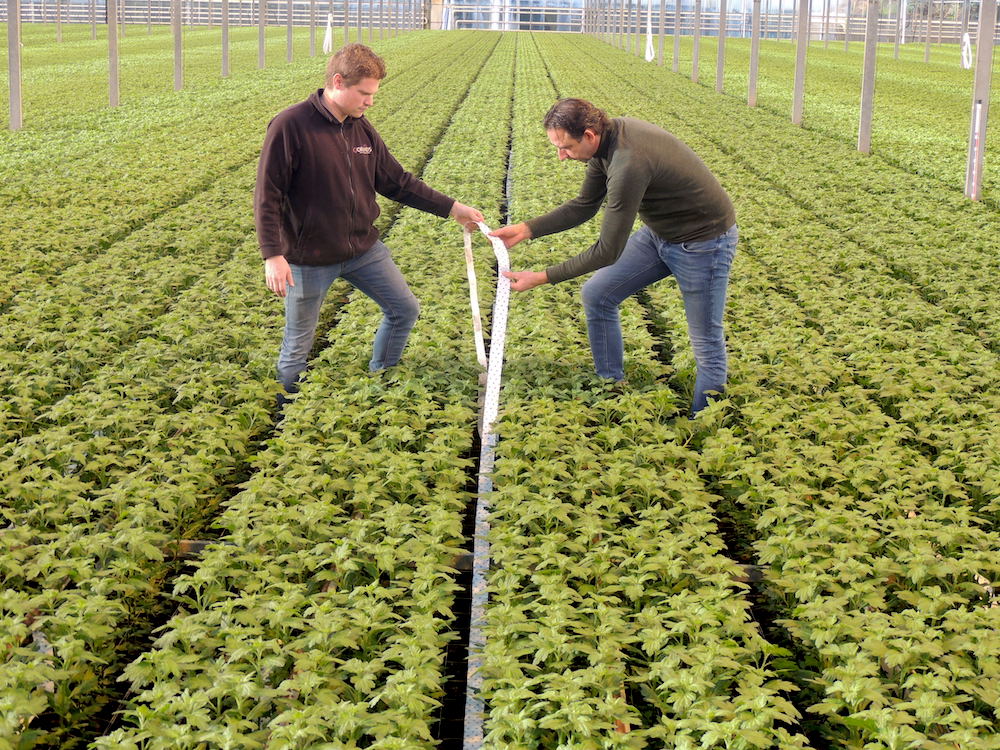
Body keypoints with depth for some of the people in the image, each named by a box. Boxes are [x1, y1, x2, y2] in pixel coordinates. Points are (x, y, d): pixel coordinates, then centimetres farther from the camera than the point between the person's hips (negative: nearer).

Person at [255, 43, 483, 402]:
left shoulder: (362, 128, 3)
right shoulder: (290, 126, -18)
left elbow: (396, 181, 11)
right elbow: (267, 195, -17)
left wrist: (451, 208, 8)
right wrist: (273, 255, -23)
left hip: (363, 249, 7)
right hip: (310, 259, -6)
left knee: (405, 309, 13)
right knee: (298, 345, 5)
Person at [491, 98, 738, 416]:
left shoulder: (628, 164, -35)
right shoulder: (606, 137, -7)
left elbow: (608, 252, -28)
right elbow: (584, 206, 7)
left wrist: (541, 278, -23)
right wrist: (525, 229, -4)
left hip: (703, 241, -10)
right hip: (659, 232, 10)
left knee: (707, 346, -1)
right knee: (597, 294, 8)